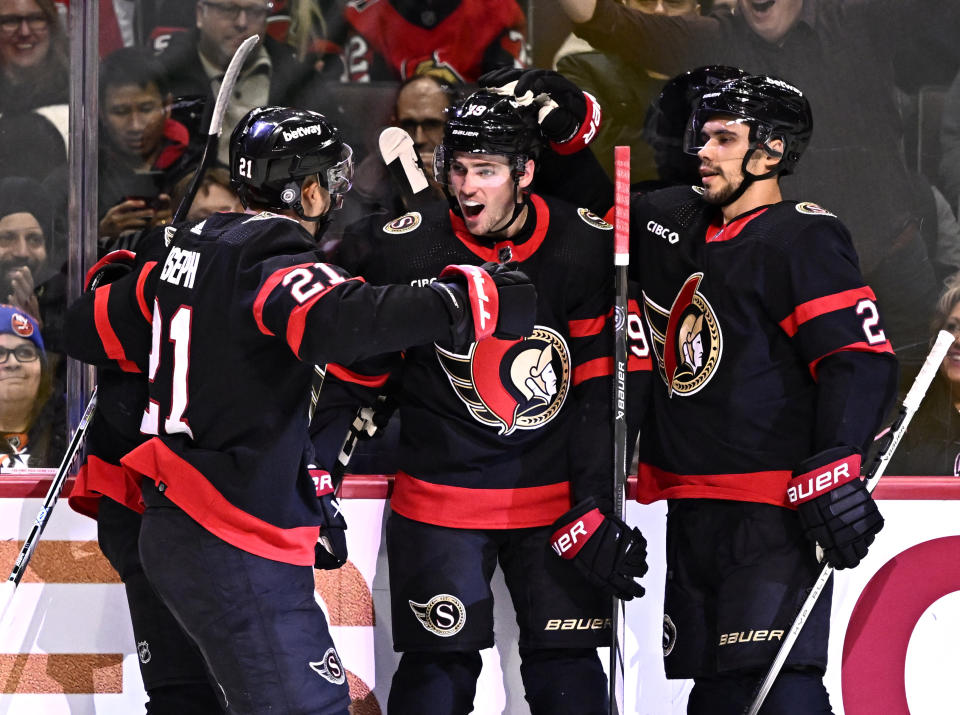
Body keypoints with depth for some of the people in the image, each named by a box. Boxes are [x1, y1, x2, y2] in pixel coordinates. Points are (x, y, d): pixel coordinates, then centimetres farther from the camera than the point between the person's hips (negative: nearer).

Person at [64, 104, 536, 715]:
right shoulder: (275, 262, -14)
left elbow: (92, 326, 25)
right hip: (234, 550, -10)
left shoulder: (189, 250, 13)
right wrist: (475, 301, -36)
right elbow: (338, 320, -37)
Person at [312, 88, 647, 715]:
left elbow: (601, 389, -2)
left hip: (554, 496, 1)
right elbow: (353, 371, 1)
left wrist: (595, 510, -5)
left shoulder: (589, 248, -6)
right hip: (440, 494, -1)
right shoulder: (402, 250, -9)